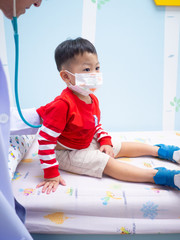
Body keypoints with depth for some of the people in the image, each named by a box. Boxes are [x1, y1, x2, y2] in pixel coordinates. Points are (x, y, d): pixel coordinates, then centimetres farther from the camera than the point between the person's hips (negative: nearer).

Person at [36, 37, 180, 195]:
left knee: (123, 147, 13)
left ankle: (163, 151, 28)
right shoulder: (62, 105, -32)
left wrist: (105, 141, -2)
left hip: (89, 142, 9)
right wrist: (51, 174, -30)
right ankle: (166, 177, -27)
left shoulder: (92, 99, -4)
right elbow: (45, 139, -31)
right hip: (68, 152, -9)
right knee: (109, 163, -21)